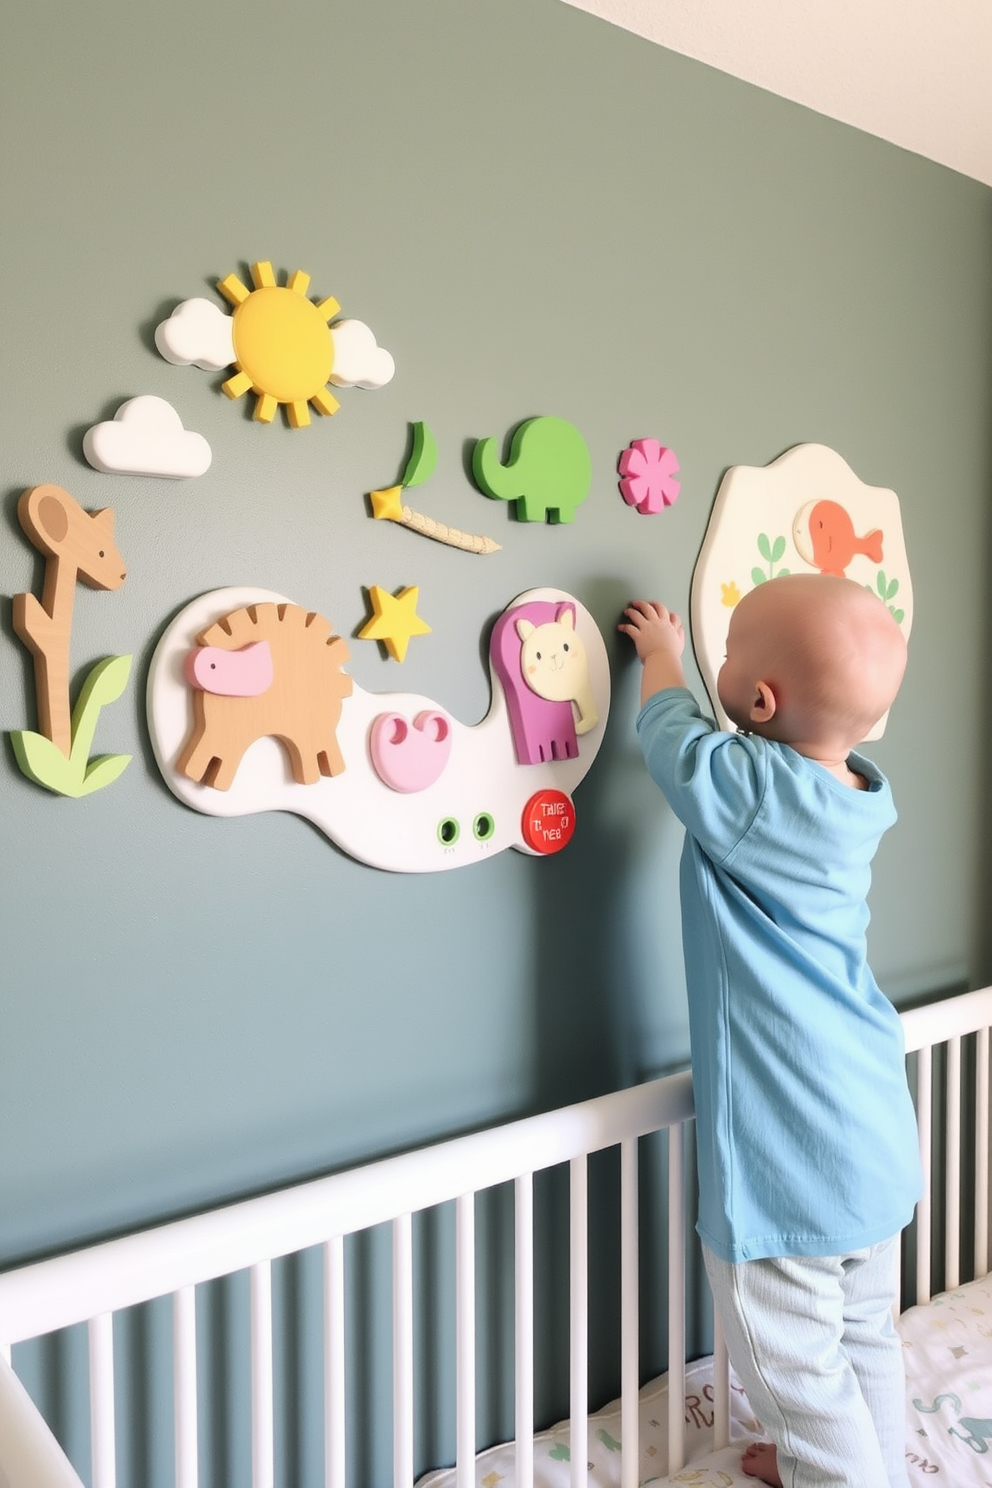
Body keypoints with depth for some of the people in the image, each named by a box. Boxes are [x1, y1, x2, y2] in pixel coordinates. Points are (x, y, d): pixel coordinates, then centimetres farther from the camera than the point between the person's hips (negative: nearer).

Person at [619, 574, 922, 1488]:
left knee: (797, 1365, 11)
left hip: (787, 1152, -9)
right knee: (866, 1334, 27)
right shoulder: (861, 799, -2)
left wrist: (663, 654, 14)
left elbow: (669, 729, -4)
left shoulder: (748, 790, -24)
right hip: (876, 1135, 9)